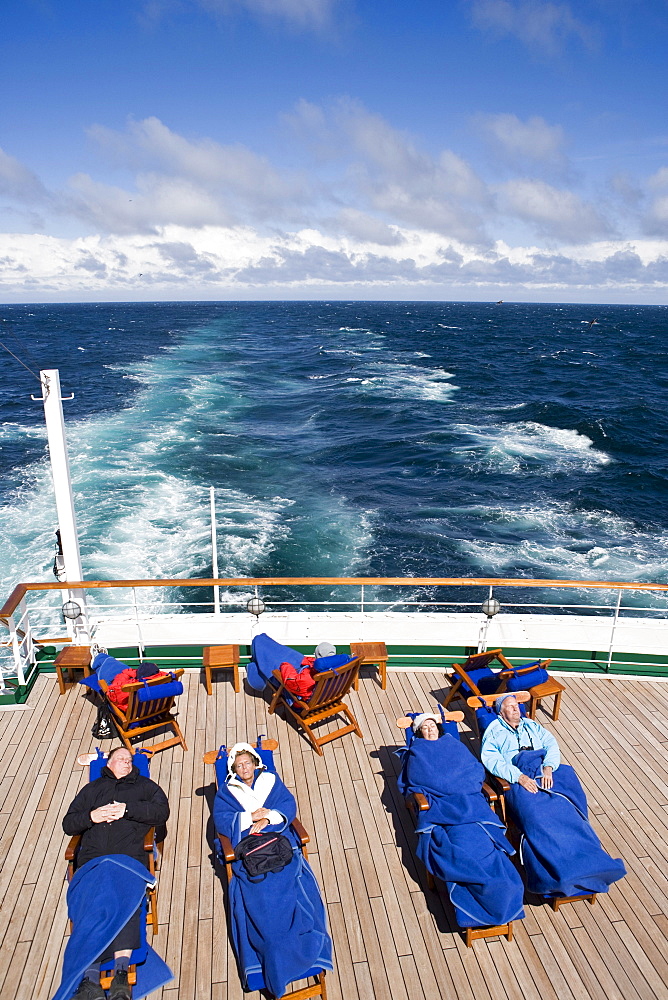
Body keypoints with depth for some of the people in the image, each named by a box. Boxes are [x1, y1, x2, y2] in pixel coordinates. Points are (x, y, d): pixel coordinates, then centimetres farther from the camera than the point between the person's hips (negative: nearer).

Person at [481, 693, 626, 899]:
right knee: (535, 814, -30)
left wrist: (548, 768, -8)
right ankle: (559, 871, -31)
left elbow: (552, 745, 13)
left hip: (547, 774, 4)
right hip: (518, 779, -4)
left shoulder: (532, 726, 28)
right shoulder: (494, 731, 14)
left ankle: (587, 861, -27)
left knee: (566, 810, -23)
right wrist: (519, 777, -15)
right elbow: (491, 760, -2)